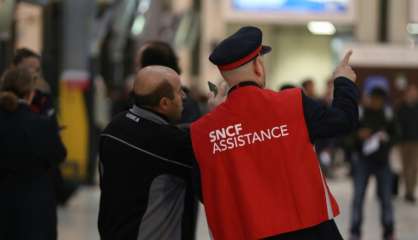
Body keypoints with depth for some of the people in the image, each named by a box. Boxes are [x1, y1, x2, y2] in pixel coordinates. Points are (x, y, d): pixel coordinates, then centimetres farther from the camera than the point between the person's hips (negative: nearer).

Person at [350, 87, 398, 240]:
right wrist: (359, 135, -19)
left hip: (382, 160, 2)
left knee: (386, 197, 4)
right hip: (363, 160, -2)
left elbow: (394, 134, 11)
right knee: (358, 197, -3)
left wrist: (386, 139, -10)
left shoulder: (387, 114, 3)